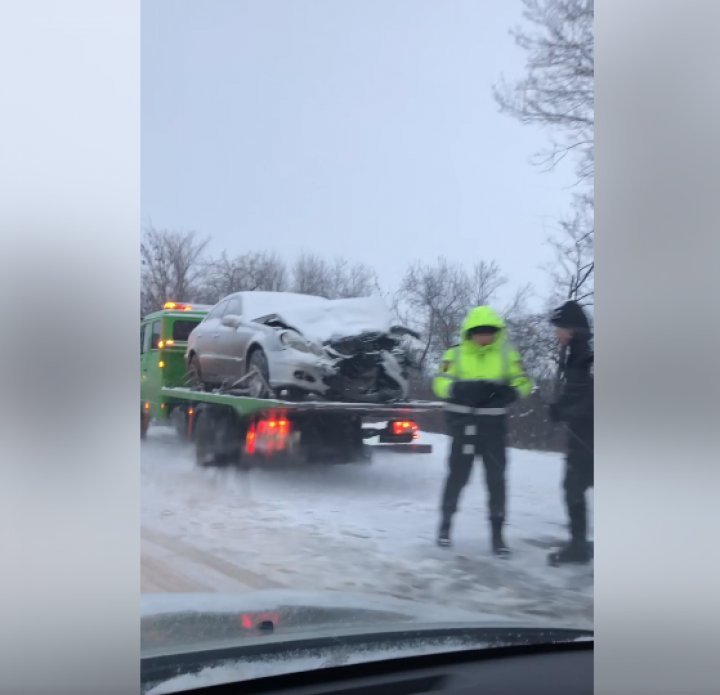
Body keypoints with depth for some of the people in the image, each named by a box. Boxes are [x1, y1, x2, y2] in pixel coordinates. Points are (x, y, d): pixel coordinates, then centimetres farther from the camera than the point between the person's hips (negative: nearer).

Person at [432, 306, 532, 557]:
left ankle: (497, 533, 10)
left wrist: (507, 391, -21)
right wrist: (467, 388, -27)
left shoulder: (507, 354, 2)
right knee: (458, 475, 5)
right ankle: (445, 524, 23)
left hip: (494, 424, 1)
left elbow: (523, 382, 2)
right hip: (464, 424, -1)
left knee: (496, 478, 2)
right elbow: (440, 383, -10)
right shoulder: (455, 354, -1)